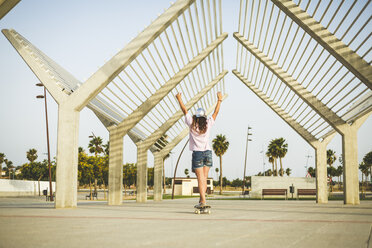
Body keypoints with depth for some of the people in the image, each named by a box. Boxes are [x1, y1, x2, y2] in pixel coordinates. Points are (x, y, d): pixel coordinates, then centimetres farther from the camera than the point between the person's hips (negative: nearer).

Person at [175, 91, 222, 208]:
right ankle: (201, 200, 8)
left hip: (197, 153, -3)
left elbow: (184, 110, 6)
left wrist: (179, 99, 18)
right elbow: (216, 112, 15)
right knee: (204, 178, 7)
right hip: (208, 152, 3)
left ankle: (203, 200, -14)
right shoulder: (208, 124, 2)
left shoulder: (192, 124, -4)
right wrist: (219, 100, 26)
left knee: (200, 178, -7)